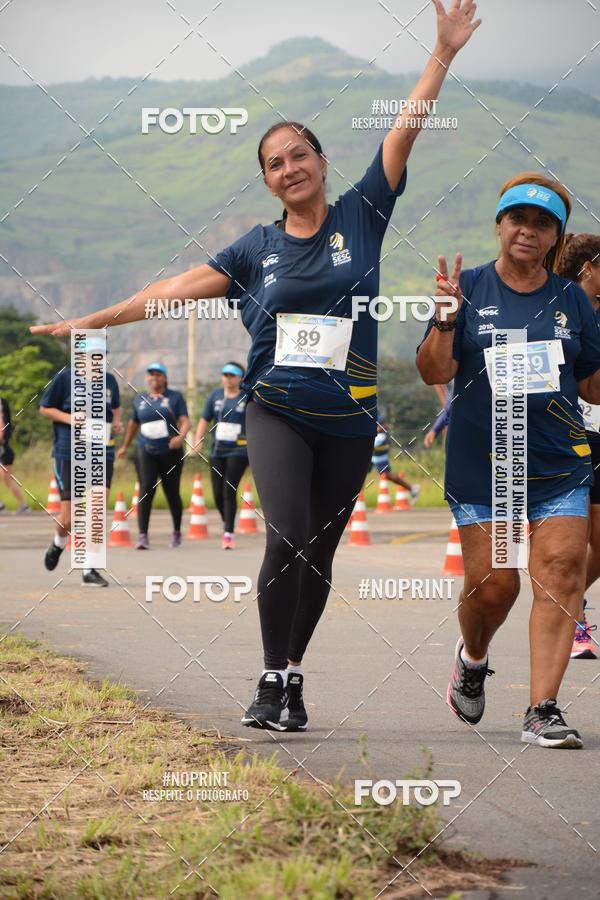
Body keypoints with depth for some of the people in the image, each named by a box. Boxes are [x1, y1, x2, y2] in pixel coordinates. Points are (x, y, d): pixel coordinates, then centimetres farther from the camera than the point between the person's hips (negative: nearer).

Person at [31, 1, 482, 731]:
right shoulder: (257, 249, 5)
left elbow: (405, 128, -2)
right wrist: (92, 321, 7)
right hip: (277, 413, -1)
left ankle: (292, 674, 19)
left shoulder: (361, 215, 3)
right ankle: (272, 682, -9)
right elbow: (180, 287, 8)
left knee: (318, 555, 6)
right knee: (287, 539, -18)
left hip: (349, 421, 1)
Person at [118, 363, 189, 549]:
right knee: (146, 491, -15)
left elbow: (185, 421, -8)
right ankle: (143, 536, -20)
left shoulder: (175, 398, 2)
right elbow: (133, 423, 24)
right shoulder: (139, 399, 11)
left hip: (170, 452, -1)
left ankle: (177, 532, 30)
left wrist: (181, 437, -28)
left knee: (172, 494, 7)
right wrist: (125, 446, 31)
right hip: (146, 452, 1)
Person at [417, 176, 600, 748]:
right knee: (491, 583, -2)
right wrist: (446, 321, -20)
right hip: (480, 463, -1)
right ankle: (473, 657, 33)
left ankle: (542, 711, -11)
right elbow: (433, 373, -5)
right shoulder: (470, 289, 1)